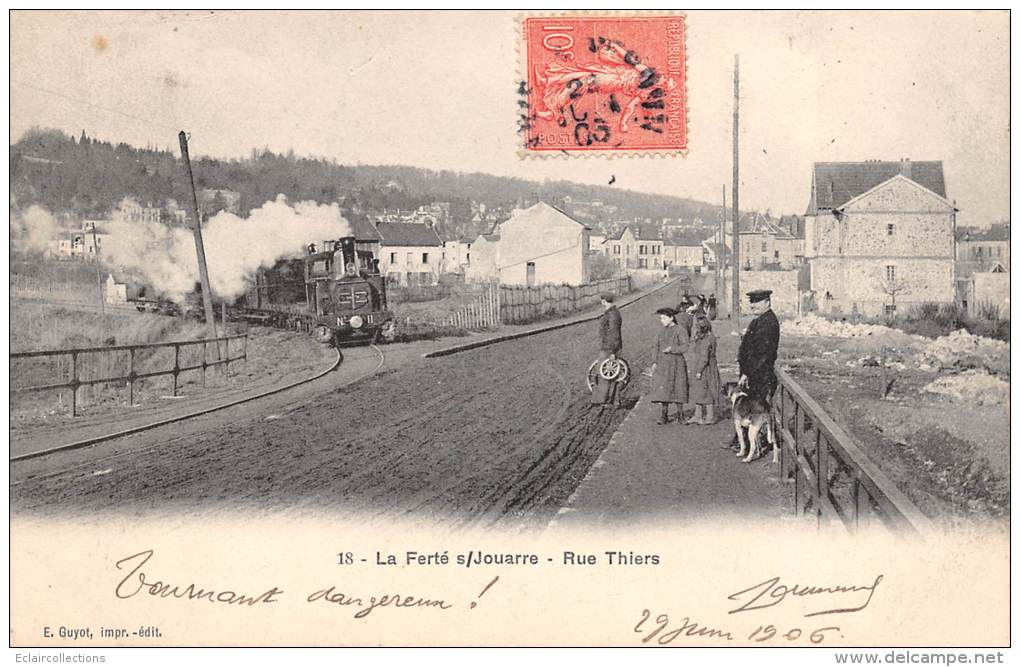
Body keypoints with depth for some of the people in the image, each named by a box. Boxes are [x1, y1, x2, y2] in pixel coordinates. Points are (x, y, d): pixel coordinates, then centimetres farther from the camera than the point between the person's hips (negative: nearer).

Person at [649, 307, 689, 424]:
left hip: (676, 364, -4)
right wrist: (656, 363, 9)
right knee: (661, 390, -5)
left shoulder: (681, 331, -6)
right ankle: (663, 416, -4)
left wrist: (671, 349, -20)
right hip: (663, 364, 4)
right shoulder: (662, 331, 11)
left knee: (677, 389, 5)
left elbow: (685, 347, -13)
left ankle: (680, 414, 20)